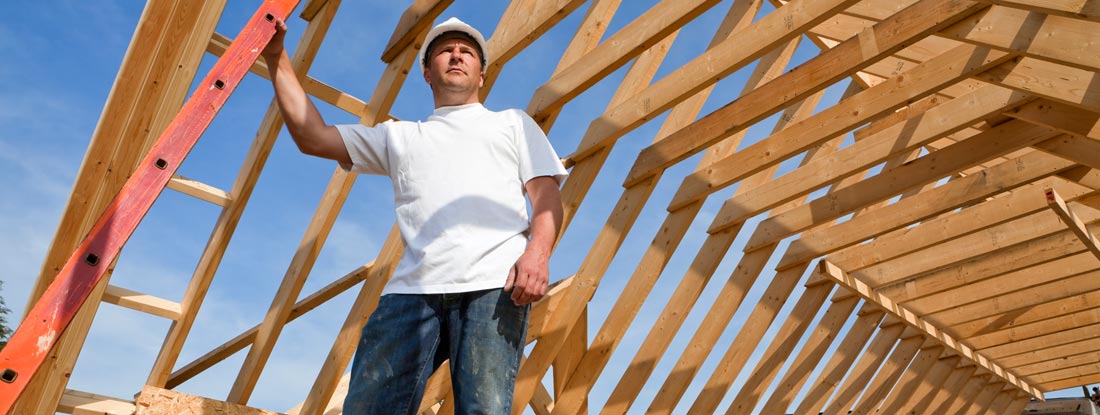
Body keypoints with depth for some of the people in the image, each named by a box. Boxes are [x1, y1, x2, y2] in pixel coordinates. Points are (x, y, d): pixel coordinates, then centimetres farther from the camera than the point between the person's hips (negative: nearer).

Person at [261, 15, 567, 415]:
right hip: (412, 290, 3)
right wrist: (277, 60, 21)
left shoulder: (513, 122, 25)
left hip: (495, 286, -2)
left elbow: (546, 192, 11)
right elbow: (312, 137, 25)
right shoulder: (399, 135, 31)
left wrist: (538, 251, -9)